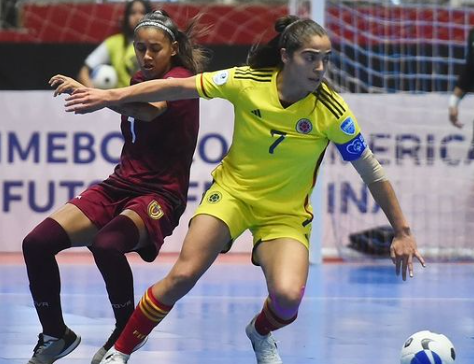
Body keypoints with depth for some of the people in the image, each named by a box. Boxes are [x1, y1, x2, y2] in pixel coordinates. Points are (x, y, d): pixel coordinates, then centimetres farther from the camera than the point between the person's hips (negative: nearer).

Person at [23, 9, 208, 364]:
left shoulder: (181, 78, -10)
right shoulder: (141, 79, 14)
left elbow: (152, 109, -34)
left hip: (160, 195, -7)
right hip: (119, 185, 7)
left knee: (106, 245, -38)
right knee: (37, 243, -12)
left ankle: (127, 331, -13)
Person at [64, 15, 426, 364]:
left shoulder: (332, 111, -19)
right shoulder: (247, 82, -17)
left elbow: (372, 172, -9)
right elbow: (179, 87, -5)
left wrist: (402, 231, -7)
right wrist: (112, 96, -4)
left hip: (286, 213, 0)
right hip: (233, 191, 0)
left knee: (288, 296, -23)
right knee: (182, 276, -16)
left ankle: (261, 332, 16)